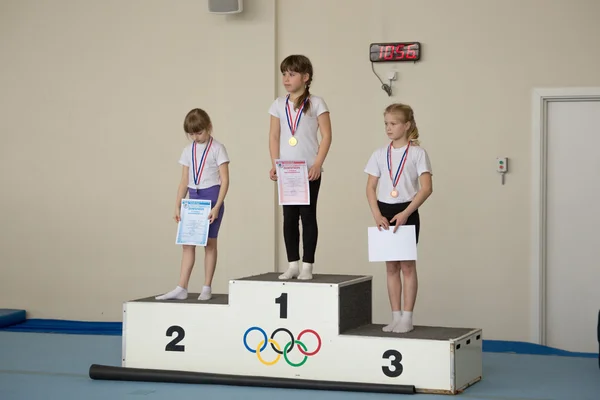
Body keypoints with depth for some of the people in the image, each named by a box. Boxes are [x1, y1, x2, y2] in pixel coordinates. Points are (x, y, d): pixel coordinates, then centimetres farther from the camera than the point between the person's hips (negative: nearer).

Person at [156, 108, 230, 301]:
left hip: (211, 197, -5)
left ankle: (207, 288, 8)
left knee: (209, 243, 2)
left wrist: (217, 207, -18)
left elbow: (225, 180, -11)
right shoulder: (188, 151, 9)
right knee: (187, 243, 2)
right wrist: (177, 206, 4)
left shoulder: (217, 148, -7)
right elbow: (184, 181, 11)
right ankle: (181, 289, 2)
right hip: (193, 199, 5)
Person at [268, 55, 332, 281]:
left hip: (309, 171, -4)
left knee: (308, 216, 0)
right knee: (289, 217, 6)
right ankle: (292, 264, 12)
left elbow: (326, 135, -6)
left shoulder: (316, 103, -3)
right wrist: (275, 165, -1)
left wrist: (318, 164, -14)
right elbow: (274, 137, 9)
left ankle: (307, 265, 5)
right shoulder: (279, 104, 8)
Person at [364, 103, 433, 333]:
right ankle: (395, 317, 15)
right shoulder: (380, 154, 7)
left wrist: (405, 213, -18)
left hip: (407, 213, -4)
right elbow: (370, 188, 6)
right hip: (385, 213, 4)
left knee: (407, 265, -1)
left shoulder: (417, 153, -5)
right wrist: (377, 215, -8)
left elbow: (426, 188, -11)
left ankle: (407, 318, 4)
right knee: (391, 267, 8)